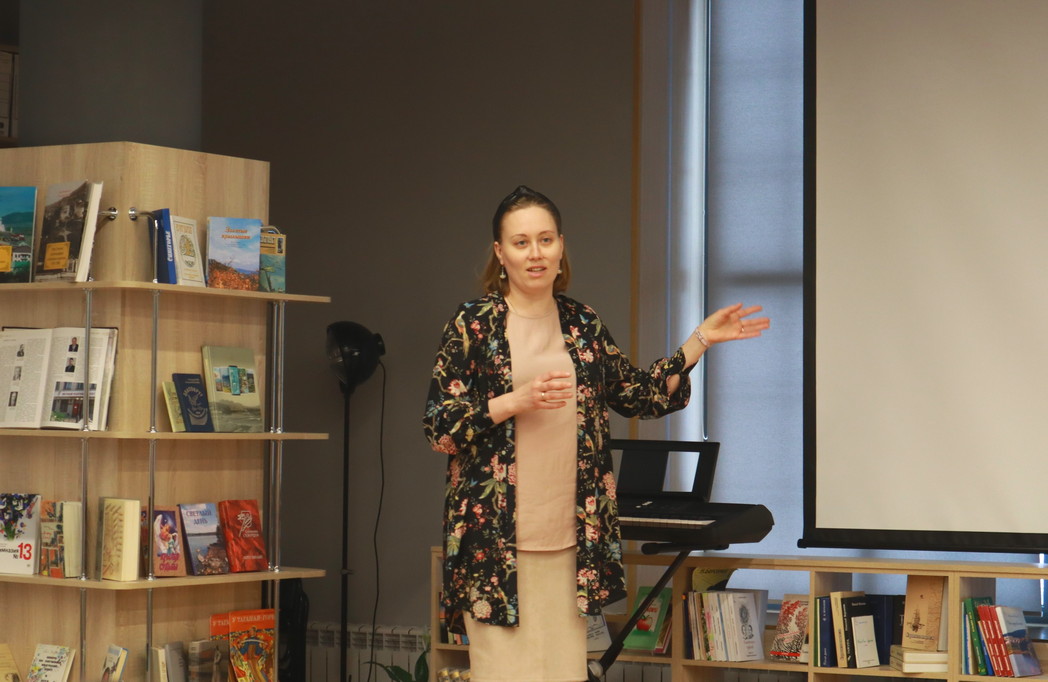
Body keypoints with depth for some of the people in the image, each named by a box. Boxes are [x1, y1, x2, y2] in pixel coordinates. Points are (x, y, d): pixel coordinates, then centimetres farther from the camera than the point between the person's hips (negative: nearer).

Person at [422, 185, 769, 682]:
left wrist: (700, 340, 12)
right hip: (497, 537, -4)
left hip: (569, 534, 4)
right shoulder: (473, 324, -2)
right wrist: (514, 402, -16)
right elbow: (437, 426, -5)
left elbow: (642, 395, 16)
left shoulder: (582, 325, 11)